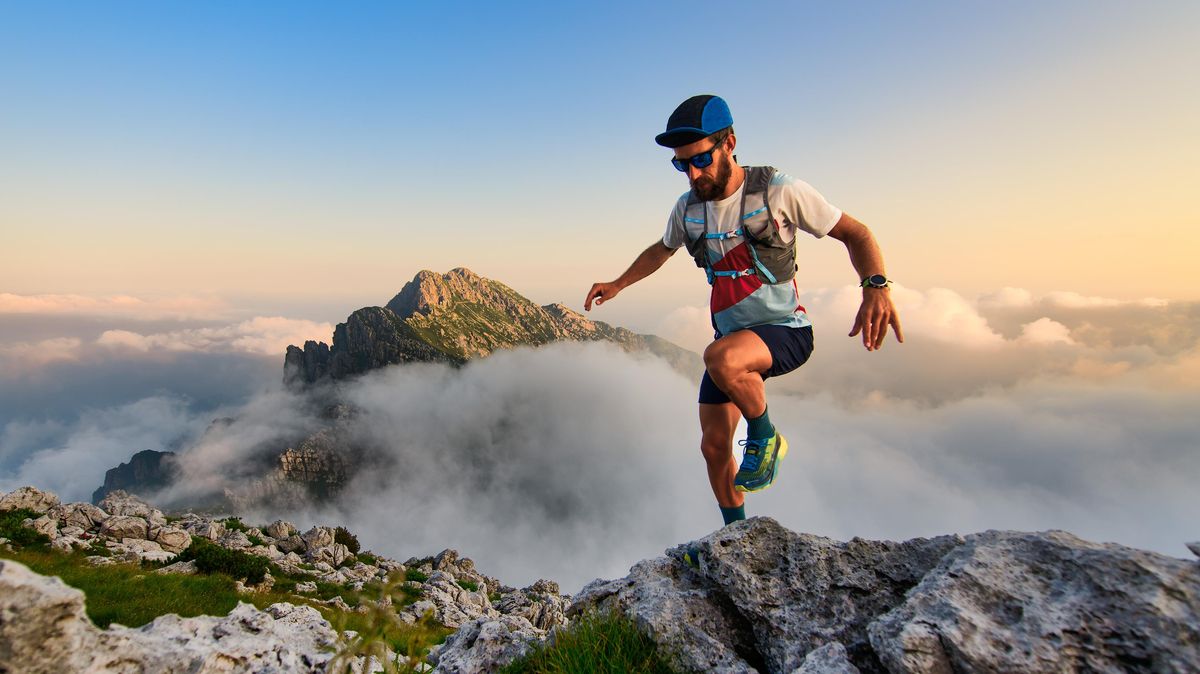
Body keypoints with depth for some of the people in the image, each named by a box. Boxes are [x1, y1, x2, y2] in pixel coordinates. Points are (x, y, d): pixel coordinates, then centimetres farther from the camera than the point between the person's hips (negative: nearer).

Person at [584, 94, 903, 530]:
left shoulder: (778, 191, -16)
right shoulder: (687, 208, -1)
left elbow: (855, 233, -9)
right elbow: (661, 251, 21)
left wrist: (876, 286, -27)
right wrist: (618, 285, 12)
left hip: (786, 331, -5)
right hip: (730, 338, 6)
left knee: (721, 358, -38)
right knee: (714, 446, 6)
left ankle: (766, 437, -7)